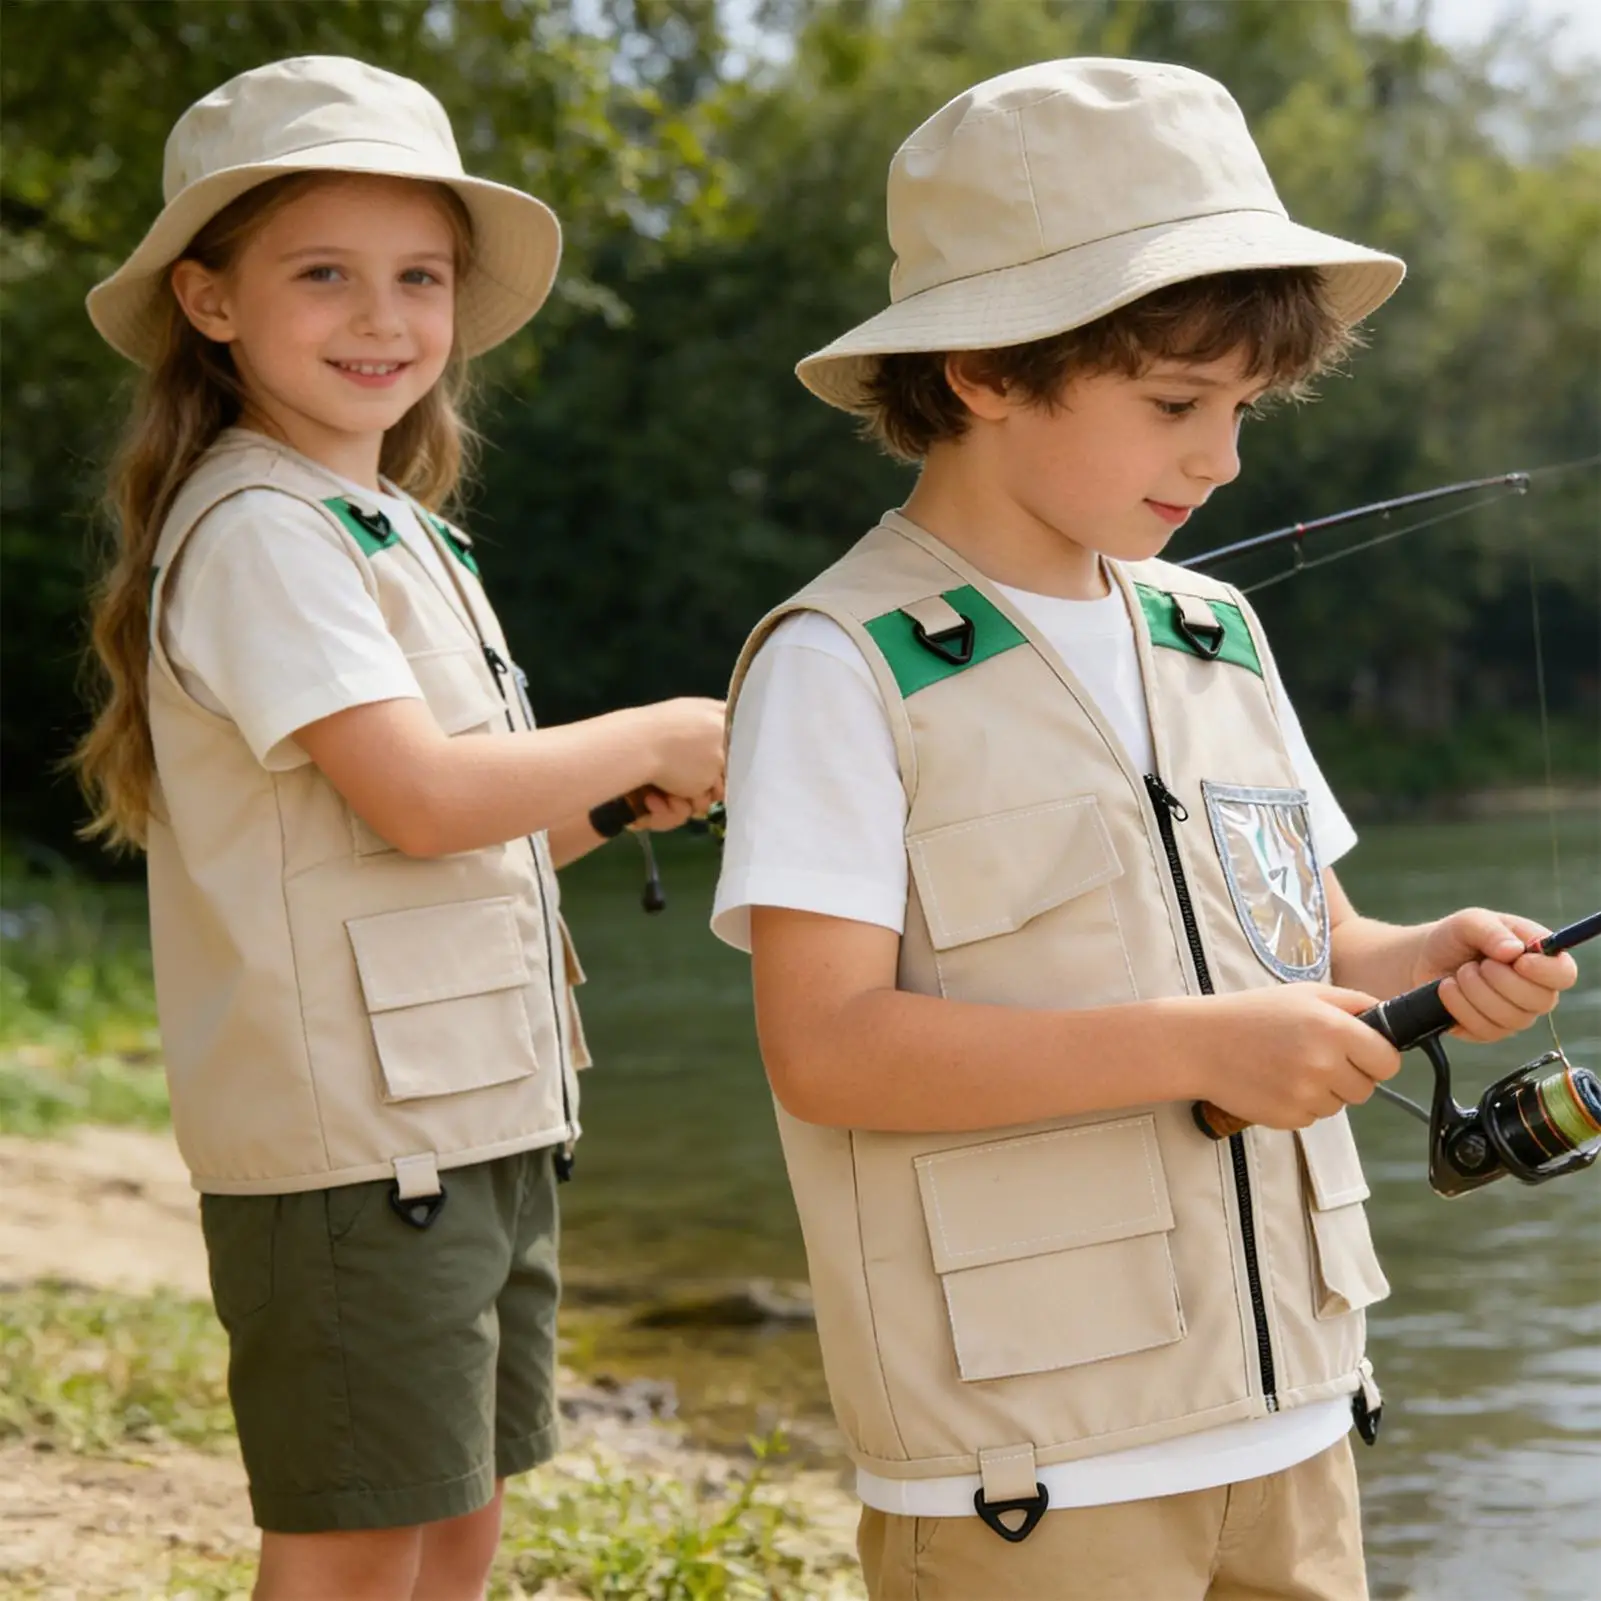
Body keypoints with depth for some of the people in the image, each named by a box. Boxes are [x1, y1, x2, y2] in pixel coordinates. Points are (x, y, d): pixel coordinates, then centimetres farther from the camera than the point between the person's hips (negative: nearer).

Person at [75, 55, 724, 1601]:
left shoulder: (403, 537, 17)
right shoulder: (256, 531, -13)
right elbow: (419, 793, -23)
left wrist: (611, 808, 4)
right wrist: (653, 740, -10)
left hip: (482, 1115, 9)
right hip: (351, 1139, -9)